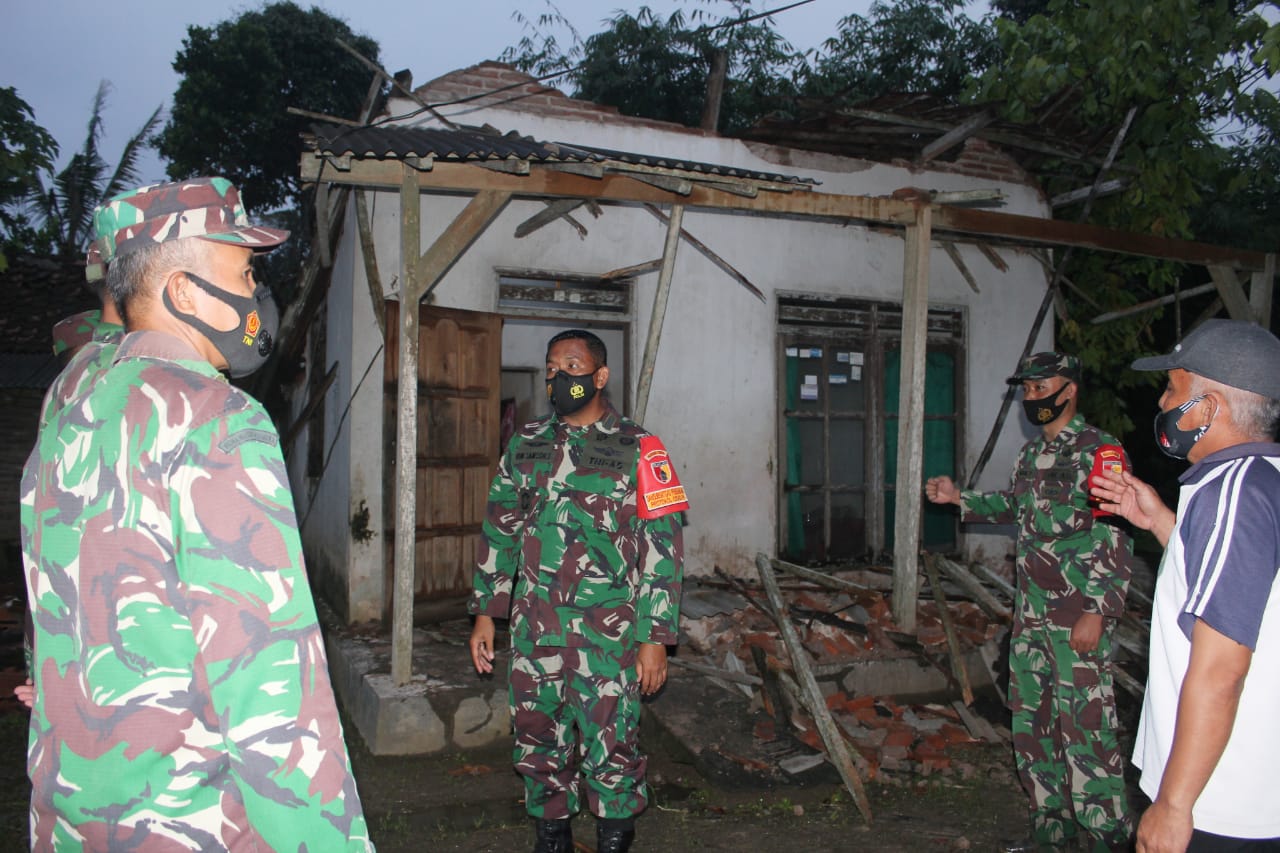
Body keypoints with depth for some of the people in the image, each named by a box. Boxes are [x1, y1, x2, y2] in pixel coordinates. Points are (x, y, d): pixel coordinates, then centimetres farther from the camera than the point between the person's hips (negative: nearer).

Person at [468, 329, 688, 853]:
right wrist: (485, 613, 10)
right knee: (539, 745, 13)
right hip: (534, 629, 4)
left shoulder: (637, 450, -4)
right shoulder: (525, 445, 9)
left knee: (610, 748, 2)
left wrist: (655, 637, -9)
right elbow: (500, 531, 14)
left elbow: (663, 548, -6)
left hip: (609, 632, -4)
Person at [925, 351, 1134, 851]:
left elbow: (1116, 542, -15)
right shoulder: (1032, 452, 13)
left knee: (1085, 727, -4)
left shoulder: (1097, 451, -11)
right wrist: (959, 498, 18)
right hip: (1031, 614, 8)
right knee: (1031, 723, 15)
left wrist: (1098, 613, -19)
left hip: (1078, 617, -8)